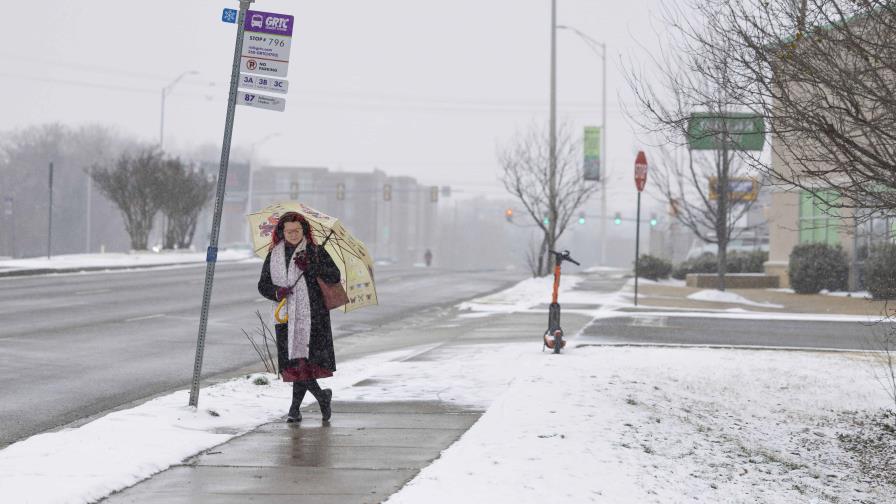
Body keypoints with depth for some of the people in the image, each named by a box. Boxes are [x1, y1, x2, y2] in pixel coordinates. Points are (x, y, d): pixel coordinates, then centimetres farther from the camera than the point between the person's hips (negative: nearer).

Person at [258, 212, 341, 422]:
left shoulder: (316, 252, 4)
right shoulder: (274, 256, 12)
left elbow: (335, 276, -4)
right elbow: (263, 285, 14)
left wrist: (310, 267, -17)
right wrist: (276, 292, -7)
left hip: (312, 315, -3)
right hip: (286, 317, 3)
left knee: (303, 359, -9)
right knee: (294, 361, -3)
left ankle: (295, 406, 3)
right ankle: (322, 396, 16)